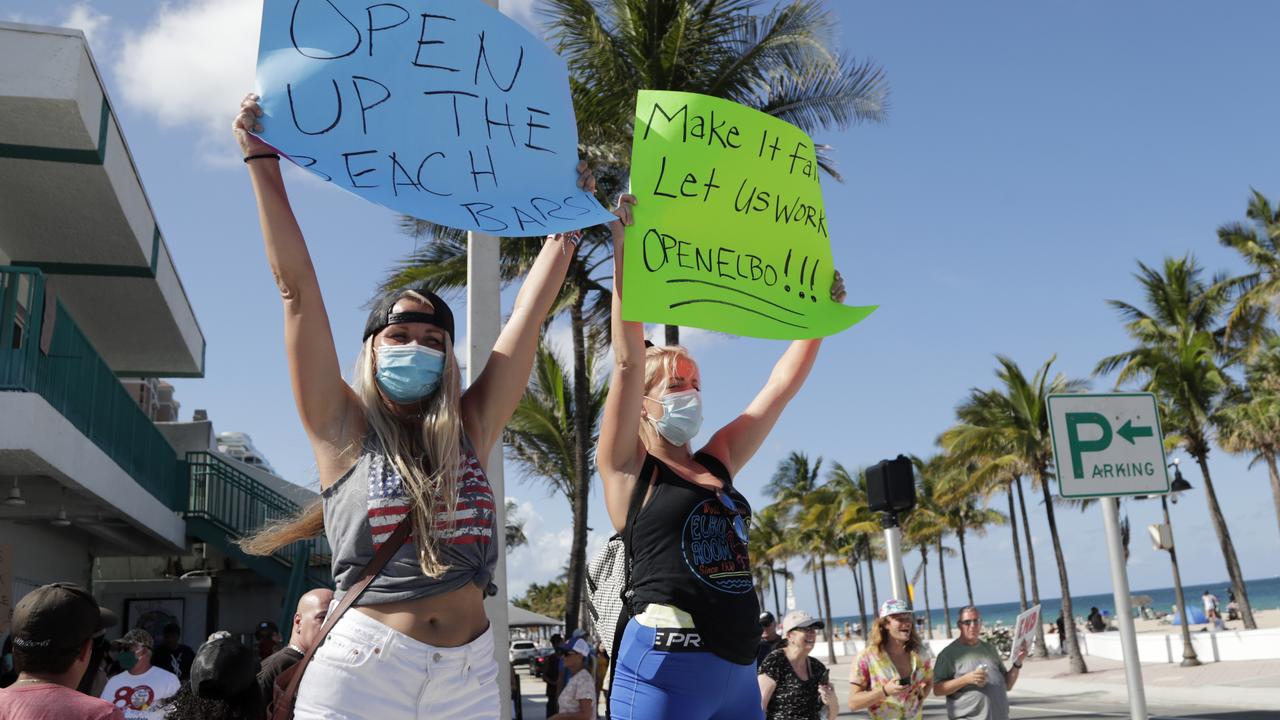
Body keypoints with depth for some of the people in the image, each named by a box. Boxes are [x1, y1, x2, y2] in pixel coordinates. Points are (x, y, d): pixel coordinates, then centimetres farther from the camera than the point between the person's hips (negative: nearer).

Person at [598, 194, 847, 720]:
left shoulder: (717, 463, 14)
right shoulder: (627, 468, -2)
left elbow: (784, 382, 18)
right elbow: (627, 362, -14)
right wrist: (624, 252, -20)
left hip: (739, 670, 7)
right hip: (666, 665, -7)